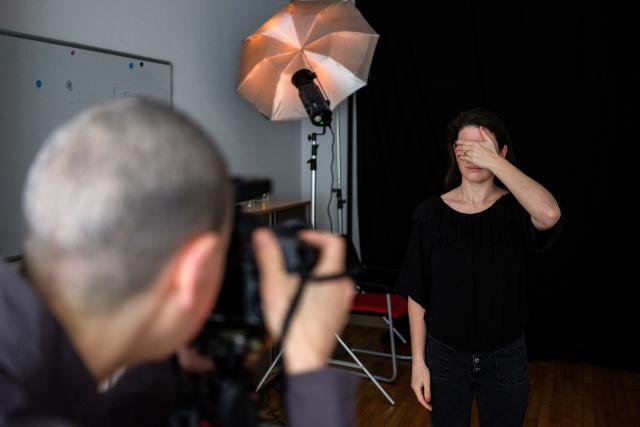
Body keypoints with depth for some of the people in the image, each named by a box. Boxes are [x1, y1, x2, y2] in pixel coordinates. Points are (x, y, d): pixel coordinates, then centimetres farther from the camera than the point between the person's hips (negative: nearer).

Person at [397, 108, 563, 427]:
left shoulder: (514, 209, -8)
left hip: (505, 359, 0)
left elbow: (549, 214, -34)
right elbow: (418, 294, -4)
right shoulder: (432, 213, -7)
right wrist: (418, 361, -5)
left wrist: (495, 162, -28)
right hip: (444, 357, 0)